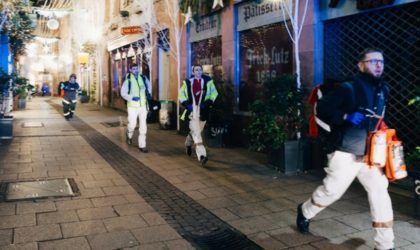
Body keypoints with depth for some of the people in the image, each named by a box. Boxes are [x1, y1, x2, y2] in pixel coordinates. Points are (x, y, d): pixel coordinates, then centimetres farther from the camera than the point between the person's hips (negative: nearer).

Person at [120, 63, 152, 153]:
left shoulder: (143, 78, 2)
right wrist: (132, 98, -20)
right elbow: (123, 93, -6)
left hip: (143, 106, 3)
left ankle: (142, 146, 11)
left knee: (143, 126, 3)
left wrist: (148, 93, 7)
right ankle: (129, 136, 34)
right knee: (132, 124, -2)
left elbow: (148, 85, 22)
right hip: (132, 106, -3)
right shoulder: (128, 80, -7)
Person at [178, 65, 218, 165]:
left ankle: (188, 143, 48)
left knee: (196, 132, 17)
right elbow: (181, 94, 12)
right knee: (196, 133, -12)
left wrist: (208, 103, -8)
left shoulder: (208, 81, 4)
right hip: (192, 111, -2)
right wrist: (186, 104, -5)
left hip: (203, 111, 2)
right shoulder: (188, 82, 5)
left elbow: (214, 93, 8)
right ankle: (202, 155, -16)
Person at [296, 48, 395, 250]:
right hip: (346, 154, -6)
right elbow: (321, 108, -15)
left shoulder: (383, 90, 9)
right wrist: (346, 116, -24)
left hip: (371, 154, 6)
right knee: (331, 191, 6)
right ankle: (305, 212, 35)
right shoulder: (348, 88, -12)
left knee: (380, 194, 0)